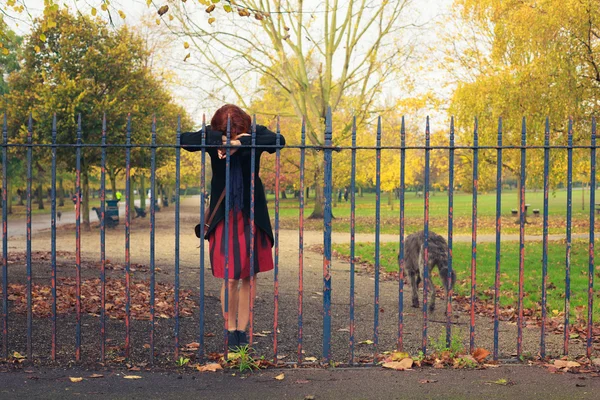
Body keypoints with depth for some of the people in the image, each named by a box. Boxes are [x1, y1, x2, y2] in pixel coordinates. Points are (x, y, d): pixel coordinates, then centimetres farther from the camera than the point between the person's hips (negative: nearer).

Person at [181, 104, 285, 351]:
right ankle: (230, 330, 12)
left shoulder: (255, 134, -6)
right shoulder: (211, 136, -6)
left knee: (249, 276, 6)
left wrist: (241, 142, -31)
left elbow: (279, 141, -25)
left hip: (252, 216, 1)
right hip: (223, 216, -1)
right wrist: (219, 140, -30)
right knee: (230, 278, -4)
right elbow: (184, 140, -21)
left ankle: (242, 330, 18)